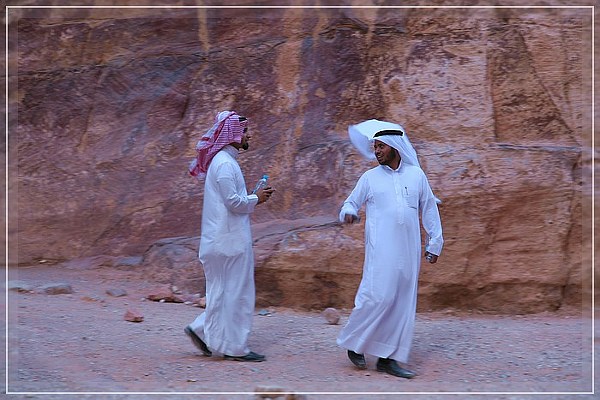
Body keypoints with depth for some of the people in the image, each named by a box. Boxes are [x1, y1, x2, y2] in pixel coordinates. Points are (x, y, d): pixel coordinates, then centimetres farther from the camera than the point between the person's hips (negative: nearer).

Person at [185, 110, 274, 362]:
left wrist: (253, 197, 10)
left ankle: (201, 330, 18)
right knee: (235, 291, -3)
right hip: (230, 239, -10)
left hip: (225, 239, 10)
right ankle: (235, 347, 4)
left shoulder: (225, 161, 16)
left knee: (225, 290, 15)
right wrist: (256, 199, -6)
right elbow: (233, 202, -21)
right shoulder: (225, 163, -16)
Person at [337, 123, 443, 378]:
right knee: (377, 296, -14)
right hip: (381, 249, -3)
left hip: (409, 249, 3)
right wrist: (348, 213, -13)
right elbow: (351, 203, 11)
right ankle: (354, 343, 6)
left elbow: (429, 210, 14)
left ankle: (388, 358, 10)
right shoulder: (370, 177, 6)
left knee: (403, 302, 3)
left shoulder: (416, 175, 10)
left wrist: (434, 243, 11)